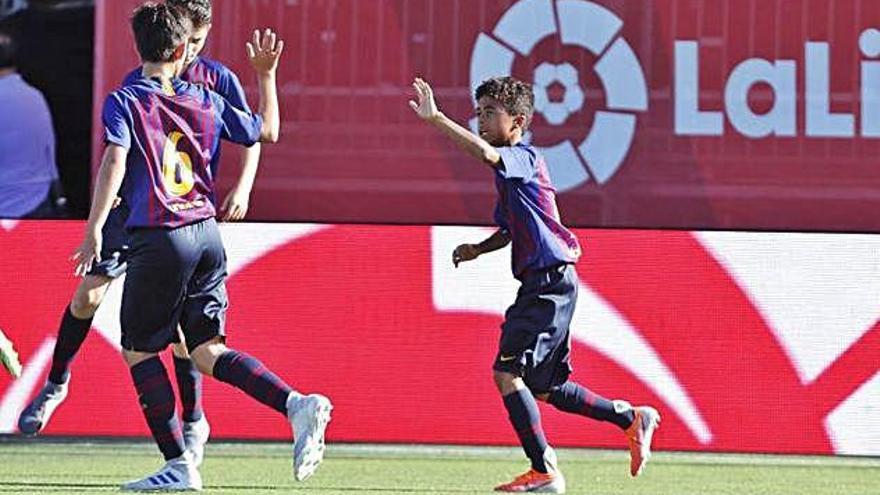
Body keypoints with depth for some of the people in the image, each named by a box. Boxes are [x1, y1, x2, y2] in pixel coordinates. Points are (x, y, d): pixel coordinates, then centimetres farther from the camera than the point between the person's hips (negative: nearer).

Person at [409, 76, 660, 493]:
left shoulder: (524, 157, -11)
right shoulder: (507, 170, 18)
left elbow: (485, 152, -33)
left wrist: (435, 118, -35)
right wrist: (477, 249, 13)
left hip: (550, 282, -10)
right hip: (542, 285, 10)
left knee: (507, 372, -14)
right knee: (544, 389, 15)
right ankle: (632, 418, 26)